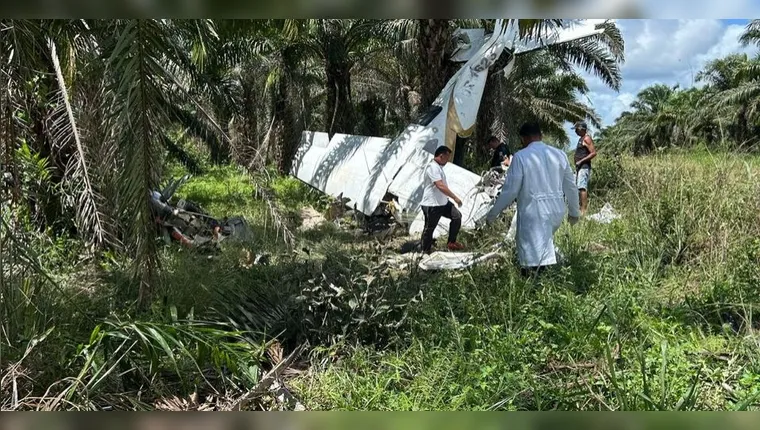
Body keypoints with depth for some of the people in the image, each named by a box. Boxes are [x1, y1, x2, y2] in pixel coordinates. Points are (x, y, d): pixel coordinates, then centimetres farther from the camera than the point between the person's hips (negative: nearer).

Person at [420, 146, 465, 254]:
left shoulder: (438, 167, 12)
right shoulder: (432, 167, -21)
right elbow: (440, 186, -29)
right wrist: (455, 197, -27)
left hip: (443, 202, 10)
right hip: (431, 205, -10)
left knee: (457, 216, 9)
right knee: (429, 228, 2)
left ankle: (452, 243, 19)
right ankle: (425, 252, 17)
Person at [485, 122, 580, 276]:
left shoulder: (521, 156, -7)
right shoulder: (559, 154, 8)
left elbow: (510, 190, -9)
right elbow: (570, 187, 13)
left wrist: (493, 213, 2)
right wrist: (574, 211, 27)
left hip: (533, 213, -6)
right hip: (556, 211, 6)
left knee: (533, 256, -3)